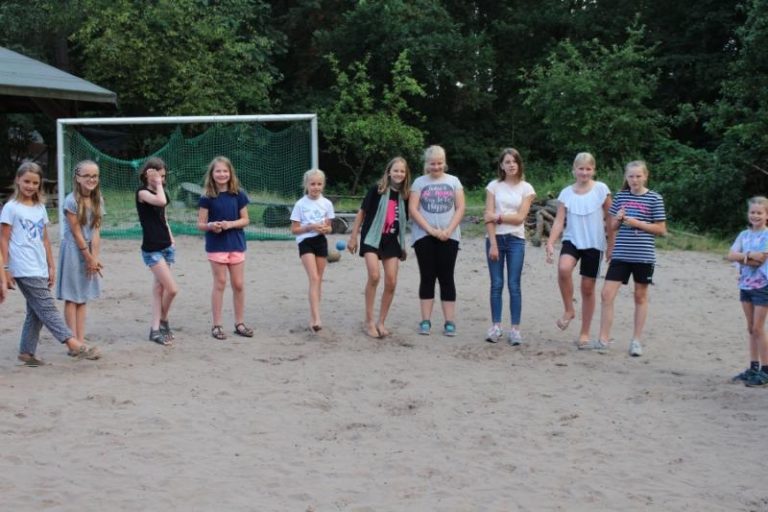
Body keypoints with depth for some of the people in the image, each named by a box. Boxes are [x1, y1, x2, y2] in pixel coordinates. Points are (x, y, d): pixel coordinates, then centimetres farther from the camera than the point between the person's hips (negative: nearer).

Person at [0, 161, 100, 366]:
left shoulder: (40, 208, 15)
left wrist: (51, 266, 15)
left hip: (40, 269, 7)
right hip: (24, 270, -7)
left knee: (36, 311, 9)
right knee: (46, 307, -11)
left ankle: (27, 352, 18)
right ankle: (74, 344, -19)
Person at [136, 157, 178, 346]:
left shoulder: (159, 192, 12)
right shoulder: (142, 192, -12)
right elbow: (161, 201, -32)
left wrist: (171, 240, 16)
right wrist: (158, 185, -17)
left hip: (166, 247, 8)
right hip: (152, 249, -8)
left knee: (159, 288, 8)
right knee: (172, 289, -10)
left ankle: (156, 329, 12)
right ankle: (163, 321, 12)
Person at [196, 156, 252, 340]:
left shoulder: (238, 195, 0)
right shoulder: (207, 198, -5)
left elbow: (245, 220, 1)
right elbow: (200, 224, -4)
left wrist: (230, 224, -16)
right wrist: (210, 226, -25)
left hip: (236, 244, 2)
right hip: (216, 245, -2)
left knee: (238, 284, 7)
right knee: (219, 284, 1)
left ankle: (239, 323, 18)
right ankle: (216, 325, 8)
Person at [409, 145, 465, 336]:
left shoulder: (453, 181, 8)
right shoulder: (419, 182, 6)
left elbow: (460, 207, 3)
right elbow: (412, 209, -2)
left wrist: (449, 230, -10)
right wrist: (430, 229, -11)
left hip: (448, 237, 0)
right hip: (424, 236, 0)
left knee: (446, 278, 1)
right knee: (427, 277, 2)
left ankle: (449, 322, 1)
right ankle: (426, 321, 5)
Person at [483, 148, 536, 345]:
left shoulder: (526, 188, 4)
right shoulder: (494, 186, 4)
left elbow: (520, 218, -4)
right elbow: (488, 218, -2)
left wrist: (498, 216, -8)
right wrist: (493, 243, -9)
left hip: (516, 240, -1)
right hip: (495, 238, 1)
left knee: (514, 285, -2)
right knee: (496, 284, 2)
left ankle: (515, 329, 1)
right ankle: (496, 326, 8)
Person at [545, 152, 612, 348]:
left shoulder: (601, 189, -3)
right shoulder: (566, 193, 3)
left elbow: (609, 219, 3)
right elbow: (559, 221, 0)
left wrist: (611, 245, 2)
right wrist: (550, 243, -12)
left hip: (594, 244, -1)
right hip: (572, 240, 1)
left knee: (588, 288, 6)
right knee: (563, 269, -31)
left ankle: (585, 333, 19)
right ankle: (569, 310, -8)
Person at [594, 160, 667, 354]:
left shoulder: (654, 199, -2)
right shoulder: (621, 196, 8)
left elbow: (661, 229, -3)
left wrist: (637, 223, -13)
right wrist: (617, 219, -7)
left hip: (643, 256, -3)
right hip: (620, 254, 3)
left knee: (640, 296, 7)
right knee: (606, 294, -3)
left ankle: (636, 341, 16)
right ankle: (603, 339, 5)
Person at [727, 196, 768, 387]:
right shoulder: (744, 235, 8)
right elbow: (731, 255, -4)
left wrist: (742, 257, -8)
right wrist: (750, 255, -16)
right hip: (745, 285, 6)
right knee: (751, 328, 10)